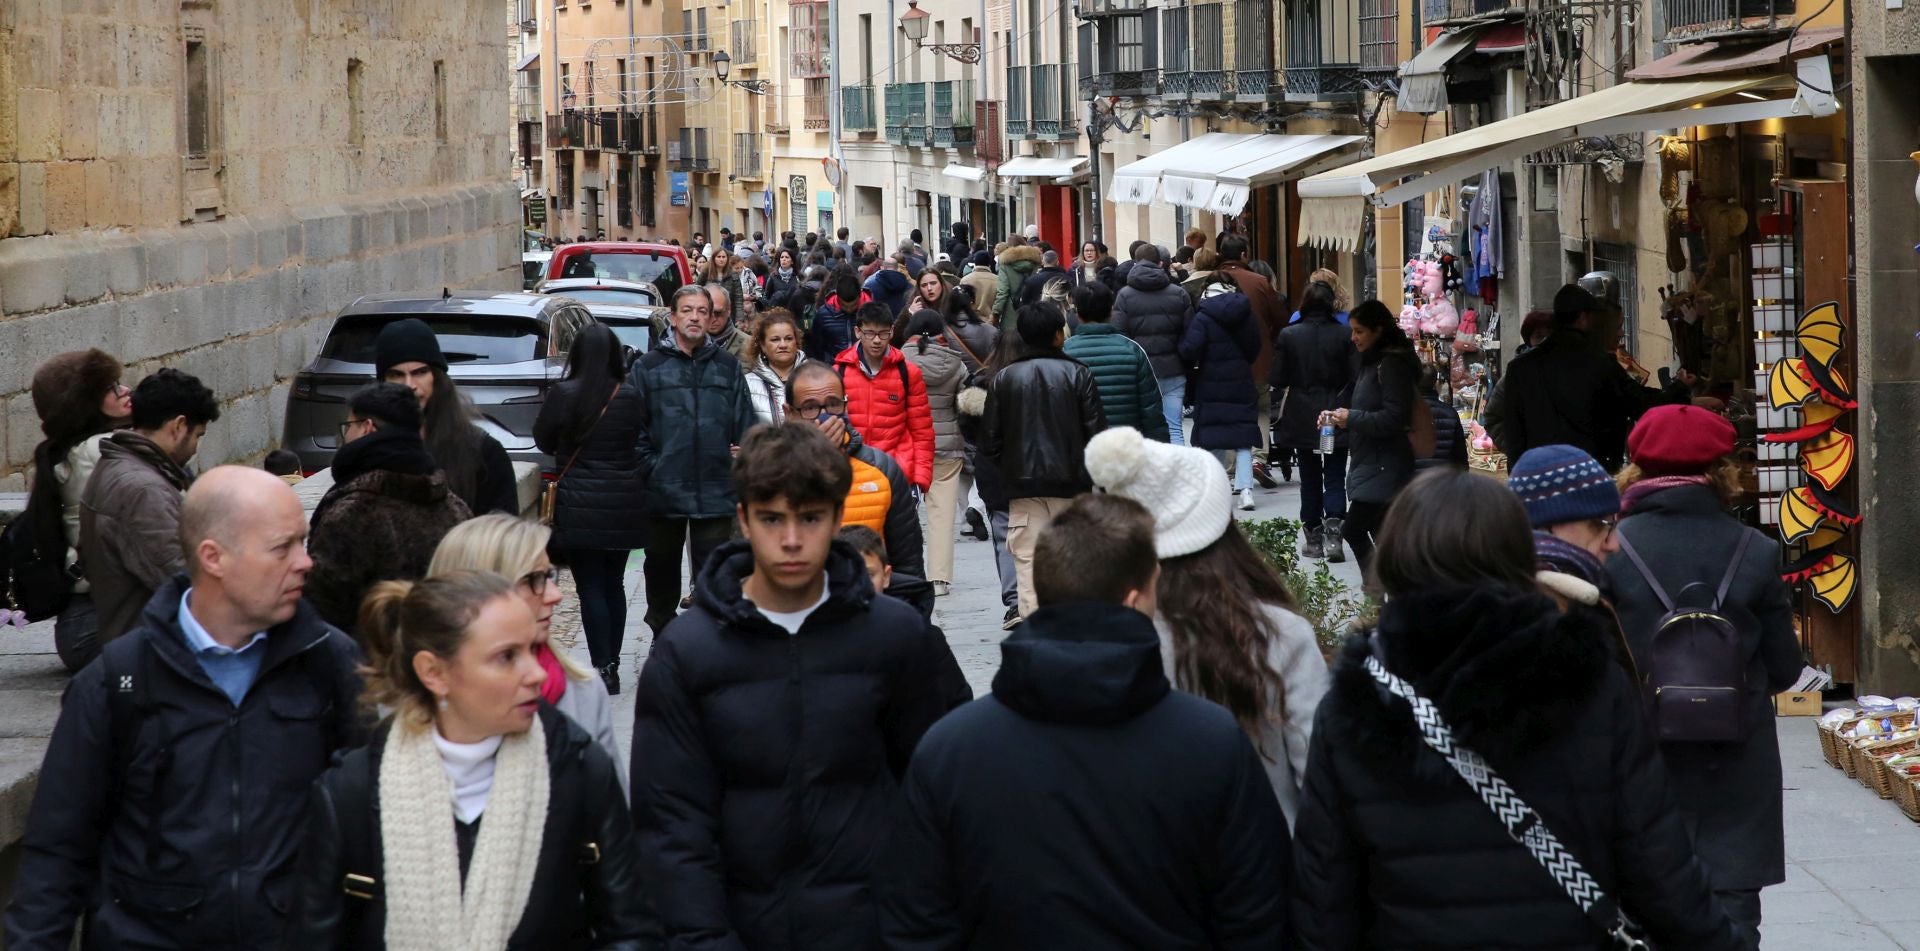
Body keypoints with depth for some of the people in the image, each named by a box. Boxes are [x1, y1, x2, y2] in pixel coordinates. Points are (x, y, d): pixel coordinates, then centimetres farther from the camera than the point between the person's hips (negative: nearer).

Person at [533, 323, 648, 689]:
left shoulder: (563, 394, -10)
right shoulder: (631, 397, -4)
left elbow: (543, 441, 3)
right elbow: (642, 444, 7)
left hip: (579, 507, -3)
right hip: (624, 505, 3)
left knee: (590, 587, 0)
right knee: (613, 584, 14)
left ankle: (602, 669, -5)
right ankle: (612, 666, 19)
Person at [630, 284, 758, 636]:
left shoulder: (728, 367, 7)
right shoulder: (648, 367, 2)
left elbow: (745, 426, 6)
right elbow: (634, 427, -1)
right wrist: (648, 467, -8)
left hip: (715, 492, 0)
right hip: (663, 491, 0)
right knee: (662, 568, 13)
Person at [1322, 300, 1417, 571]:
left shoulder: (1392, 365, -13)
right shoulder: (1372, 362, 17)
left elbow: (1394, 418, -20)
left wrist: (1352, 418, -16)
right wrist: (1340, 418, 8)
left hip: (1384, 465, -10)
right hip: (1370, 463, 10)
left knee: (1353, 530, -14)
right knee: (1381, 537, 10)